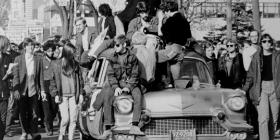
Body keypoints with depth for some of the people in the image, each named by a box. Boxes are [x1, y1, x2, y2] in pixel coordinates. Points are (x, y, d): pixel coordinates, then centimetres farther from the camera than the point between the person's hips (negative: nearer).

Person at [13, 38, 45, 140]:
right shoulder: (18, 59, 4)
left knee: (33, 112, -5)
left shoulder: (38, 59, 7)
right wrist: (16, 89, -8)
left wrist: (42, 90, 3)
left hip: (33, 89, 0)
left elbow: (40, 76, 7)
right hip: (22, 89, 0)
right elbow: (15, 76, 2)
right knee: (23, 112, 5)